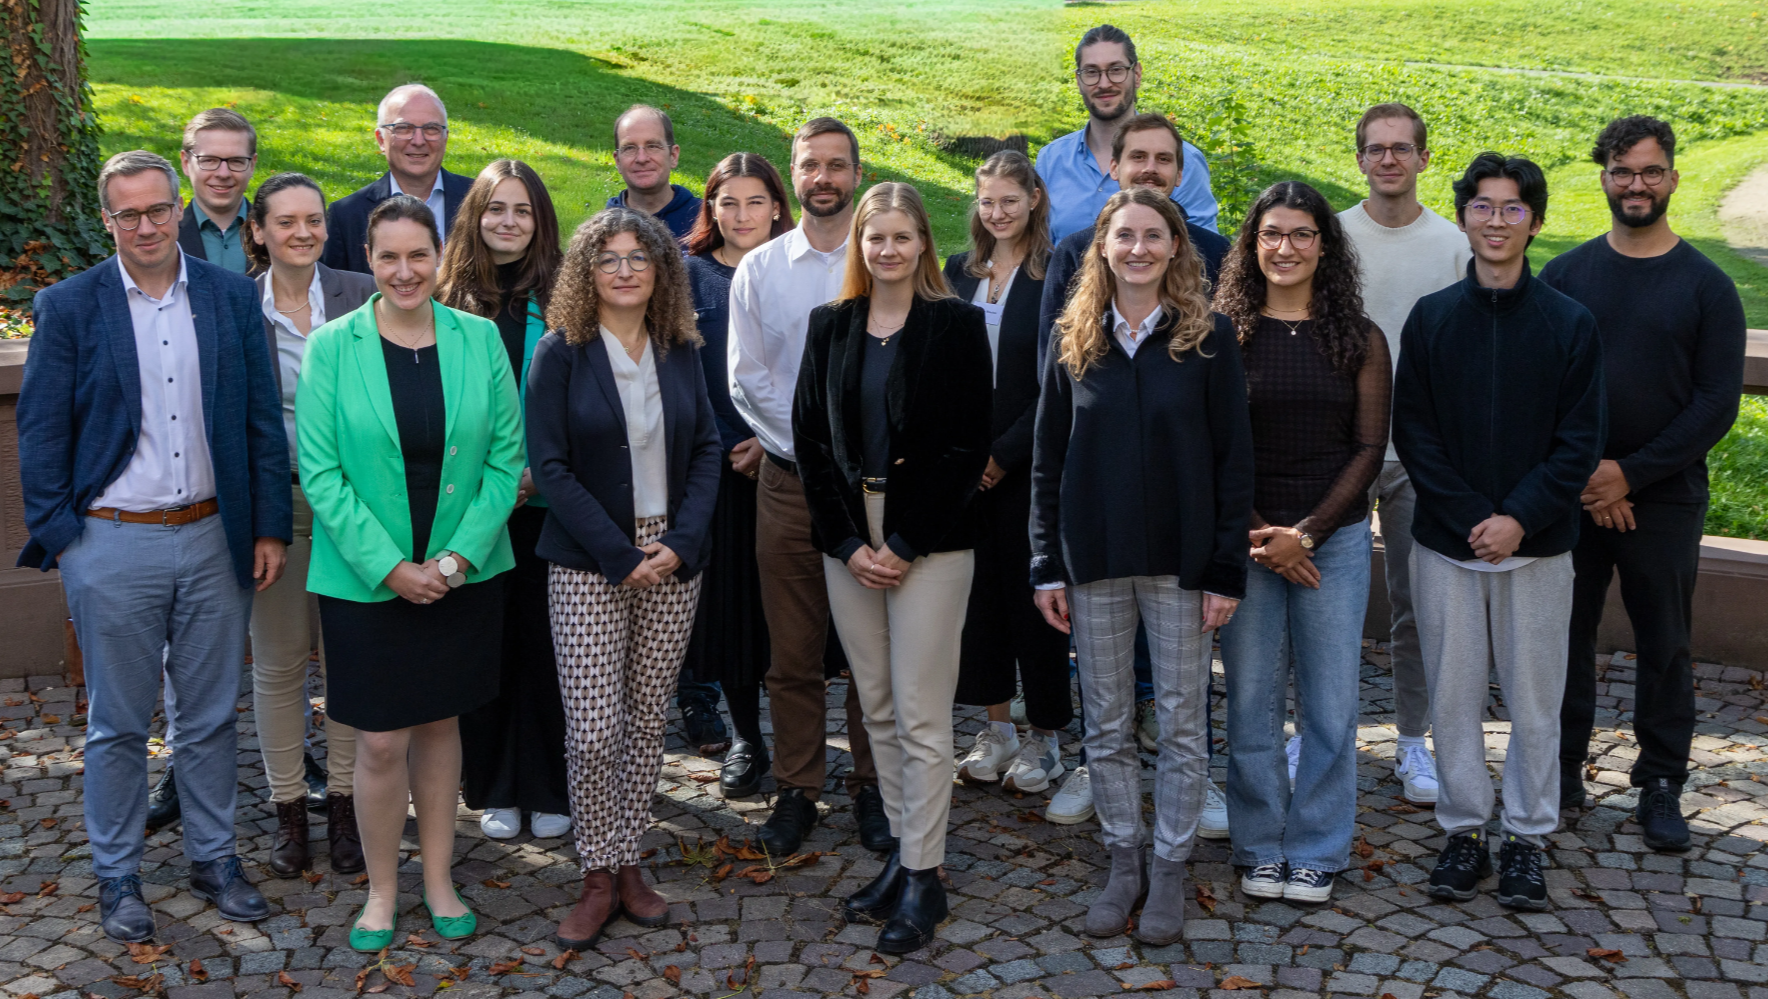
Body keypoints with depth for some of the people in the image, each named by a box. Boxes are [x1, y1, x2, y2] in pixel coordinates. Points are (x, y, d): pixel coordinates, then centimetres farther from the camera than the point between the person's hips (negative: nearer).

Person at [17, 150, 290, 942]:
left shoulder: (232, 297, 3)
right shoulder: (68, 306, -2)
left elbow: (262, 421, 5)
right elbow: (41, 432, -1)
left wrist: (270, 527, 2)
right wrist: (56, 539, -6)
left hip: (213, 539, 2)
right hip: (112, 545, -2)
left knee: (210, 717, 13)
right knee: (117, 725, 9)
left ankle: (214, 859, 28)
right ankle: (117, 877, 24)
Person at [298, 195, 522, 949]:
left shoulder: (479, 339, -1)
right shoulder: (331, 347, -6)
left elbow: (506, 458, -1)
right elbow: (320, 474, -8)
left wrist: (460, 556, -11)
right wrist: (388, 567, -15)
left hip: (463, 576, 2)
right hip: (365, 580, -2)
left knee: (440, 724, 14)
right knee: (380, 742, 3)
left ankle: (439, 882, 29)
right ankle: (381, 893, 24)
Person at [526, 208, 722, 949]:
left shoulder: (680, 351, 7)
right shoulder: (560, 352, -3)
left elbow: (706, 449, 7)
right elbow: (550, 466, -8)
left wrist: (681, 542, -8)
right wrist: (622, 555, -13)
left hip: (672, 560, 3)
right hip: (588, 564, -3)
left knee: (647, 721, 8)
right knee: (593, 730, -6)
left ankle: (628, 863, 22)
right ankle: (597, 877, 11)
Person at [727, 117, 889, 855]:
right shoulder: (759, 269, 8)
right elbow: (746, 378, 3)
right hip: (789, 480, 1)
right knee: (793, 649, 5)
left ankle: (872, 787, 17)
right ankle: (796, 788, 17)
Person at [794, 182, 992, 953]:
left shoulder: (957, 324, -2)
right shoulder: (830, 325, 9)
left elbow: (967, 446, -6)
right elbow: (810, 437, 6)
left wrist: (905, 545, -11)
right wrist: (848, 542, -4)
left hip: (929, 536, -4)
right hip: (848, 535, 4)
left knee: (920, 715, -4)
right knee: (877, 709, 10)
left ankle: (923, 876, 5)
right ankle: (902, 853, 21)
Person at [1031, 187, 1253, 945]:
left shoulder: (1209, 338, -2)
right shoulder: (1074, 339, 5)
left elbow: (1233, 458, -2)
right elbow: (1047, 457, 6)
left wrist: (1227, 569, -7)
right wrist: (1046, 565, 1)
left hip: (1180, 560, -2)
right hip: (1095, 561, 2)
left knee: (1182, 725, 6)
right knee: (1106, 726, 9)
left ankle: (1169, 870, 20)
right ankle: (1123, 863, 24)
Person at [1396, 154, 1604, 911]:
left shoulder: (1569, 324, -1)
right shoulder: (1430, 318, 2)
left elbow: (1580, 442, -3)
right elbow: (1412, 431, -2)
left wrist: (1520, 518, -15)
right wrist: (1470, 517, -12)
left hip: (1538, 547, -1)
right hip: (1445, 544, 1)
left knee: (1535, 699, 7)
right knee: (1453, 696, 7)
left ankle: (1526, 835, 21)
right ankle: (1465, 831, 20)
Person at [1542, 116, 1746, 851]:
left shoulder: (1706, 287, 0)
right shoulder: (1564, 275, 4)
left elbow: (1717, 404, -5)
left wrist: (1630, 473, -13)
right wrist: (1582, 473, -11)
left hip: (1664, 500, -1)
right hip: (1571, 495, 1)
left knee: (1664, 645, 7)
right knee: (1566, 634, 7)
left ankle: (1661, 786, 19)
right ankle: (1563, 770, 21)